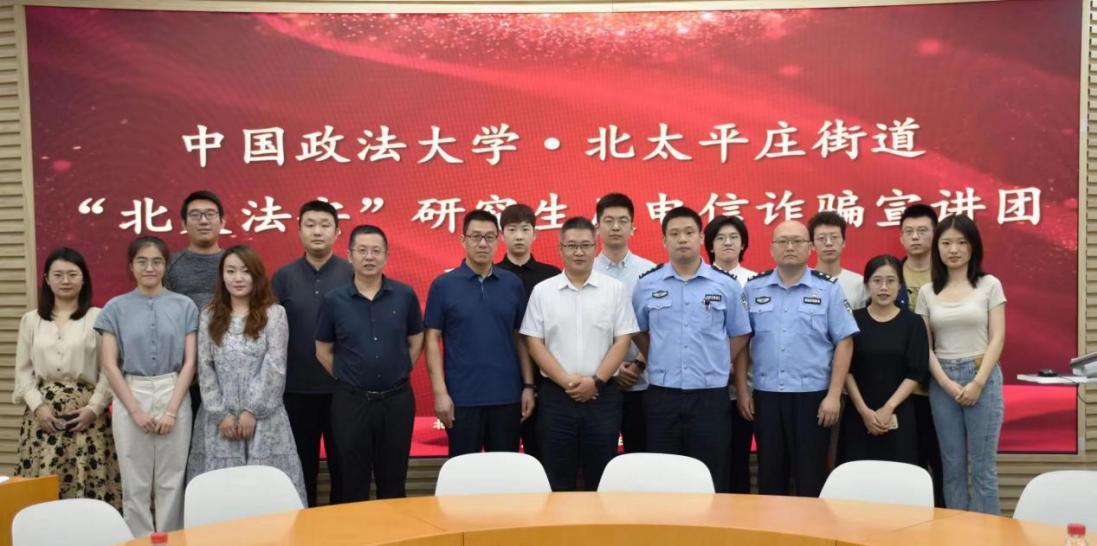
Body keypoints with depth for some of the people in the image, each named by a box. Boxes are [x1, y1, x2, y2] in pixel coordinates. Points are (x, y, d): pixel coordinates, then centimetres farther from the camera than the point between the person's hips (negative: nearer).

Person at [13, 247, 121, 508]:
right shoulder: (31, 320, 11)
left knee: (89, 485, -6)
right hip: (44, 412, 3)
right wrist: (37, 405, -5)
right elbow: (23, 370, 9)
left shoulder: (98, 318, 0)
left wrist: (94, 407, -11)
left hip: (86, 410, -3)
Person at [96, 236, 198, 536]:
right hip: (131, 399, 0)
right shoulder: (116, 307, 2)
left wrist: (171, 410, -8)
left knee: (171, 481, 5)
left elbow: (189, 362, 0)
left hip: (175, 398, 0)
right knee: (135, 483, 5)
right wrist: (136, 410, -8)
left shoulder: (184, 306, 2)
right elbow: (109, 364, -1)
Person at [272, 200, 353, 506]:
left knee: (343, 464, 8)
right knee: (302, 465, 12)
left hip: (343, 388, -1)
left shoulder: (353, 275, -1)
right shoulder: (284, 277, 4)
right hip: (296, 388, 1)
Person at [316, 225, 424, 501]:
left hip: (397, 399, 1)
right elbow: (323, 351, 7)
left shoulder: (405, 295, -1)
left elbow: (416, 342, 10)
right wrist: (348, 379, 4)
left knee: (393, 480, 12)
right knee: (353, 482, 9)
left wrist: (398, 374, 6)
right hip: (351, 400, 0)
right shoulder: (334, 300, -3)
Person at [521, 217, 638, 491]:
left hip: (602, 396, 0)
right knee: (558, 481, 6)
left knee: (601, 479, 6)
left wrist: (595, 380, -10)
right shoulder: (542, 291, 4)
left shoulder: (616, 290, 3)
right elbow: (534, 343, 1)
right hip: (556, 396, 0)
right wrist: (567, 381, -9)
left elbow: (623, 340, 0)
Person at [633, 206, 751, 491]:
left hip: (711, 396, 0)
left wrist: (714, 365, 4)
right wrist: (661, 362, 8)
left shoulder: (726, 285, 2)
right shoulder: (646, 285, 3)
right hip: (662, 395, 1)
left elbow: (739, 335, 11)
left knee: (711, 480, 5)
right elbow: (638, 332, 15)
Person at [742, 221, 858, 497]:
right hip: (765, 396, 2)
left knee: (811, 478, 4)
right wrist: (742, 391, 2)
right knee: (770, 477, 10)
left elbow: (844, 342, -2)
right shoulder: (753, 288, 5)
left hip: (812, 395, -2)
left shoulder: (828, 289, 0)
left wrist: (834, 395, -8)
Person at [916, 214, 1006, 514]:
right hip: (942, 382, 2)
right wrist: (946, 382, -9)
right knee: (952, 465, 6)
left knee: (982, 465, -1)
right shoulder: (927, 292, 7)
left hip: (982, 377, -2)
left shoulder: (989, 285, 2)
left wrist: (978, 382, -12)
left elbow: (997, 338, -3)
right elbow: (924, 344, 3)